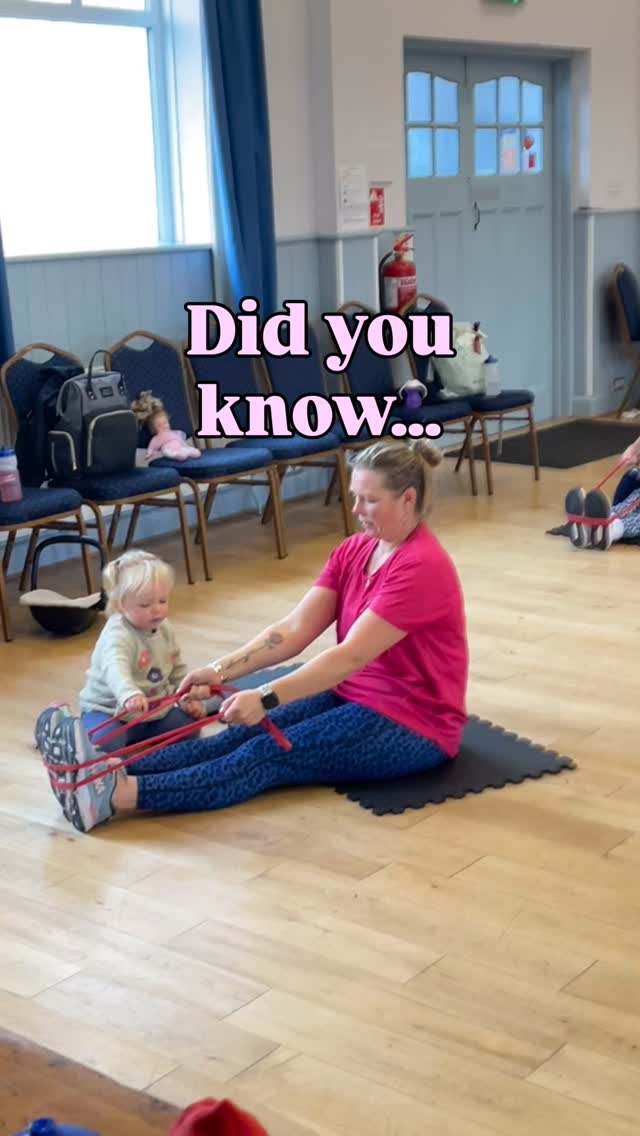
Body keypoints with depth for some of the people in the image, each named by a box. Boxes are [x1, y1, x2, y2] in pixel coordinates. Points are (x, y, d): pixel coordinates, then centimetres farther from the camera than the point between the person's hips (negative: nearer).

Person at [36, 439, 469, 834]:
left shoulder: (423, 568, -22)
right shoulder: (354, 550, 5)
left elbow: (350, 655, -30)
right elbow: (294, 629, -3)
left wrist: (267, 698, -38)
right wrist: (221, 670, -16)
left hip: (414, 726, -7)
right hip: (355, 697, 8)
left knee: (271, 755, -26)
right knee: (244, 734, -17)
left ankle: (119, 795, -43)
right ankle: (108, 770, -35)